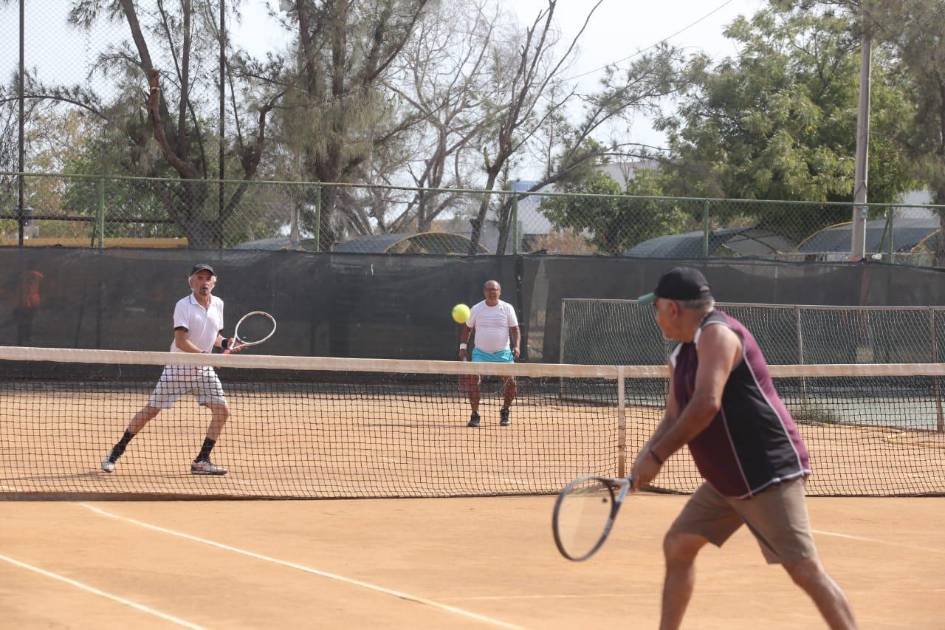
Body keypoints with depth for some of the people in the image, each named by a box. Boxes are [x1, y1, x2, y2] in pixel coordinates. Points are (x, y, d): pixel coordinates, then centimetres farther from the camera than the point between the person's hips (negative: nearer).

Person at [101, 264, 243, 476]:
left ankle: (201, 461, 2)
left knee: (222, 410, -8)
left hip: (204, 369, 5)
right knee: (151, 411, -4)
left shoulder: (218, 304, 5)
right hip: (178, 366, -5)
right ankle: (116, 452, 10)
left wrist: (225, 342, -2)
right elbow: (181, 341, -23)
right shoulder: (183, 305, -14)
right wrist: (205, 355, -33)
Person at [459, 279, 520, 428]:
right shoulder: (476, 309, 3)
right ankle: (475, 415, -7)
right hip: (481, 352, 0)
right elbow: (467, 329, 12)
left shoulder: (507, 308, 1)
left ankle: (505, 412, 16)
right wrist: (463, 347, 5)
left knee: (510, 381, -9)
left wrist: (516, 346, -13)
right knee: (472, 379, -18)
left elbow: (514, 329, 1)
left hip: (503, 353, 0)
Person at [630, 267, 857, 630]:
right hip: (726, 480, 10)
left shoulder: (717, 333, -17)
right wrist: (646, 456, -3)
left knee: (803, 569, -14)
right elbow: (674, 418, 17)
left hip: (769, 473, -10)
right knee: (677, 546, 11)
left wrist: (657, 456, -22)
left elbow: (706, 404, -29)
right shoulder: (681, 355, 13)